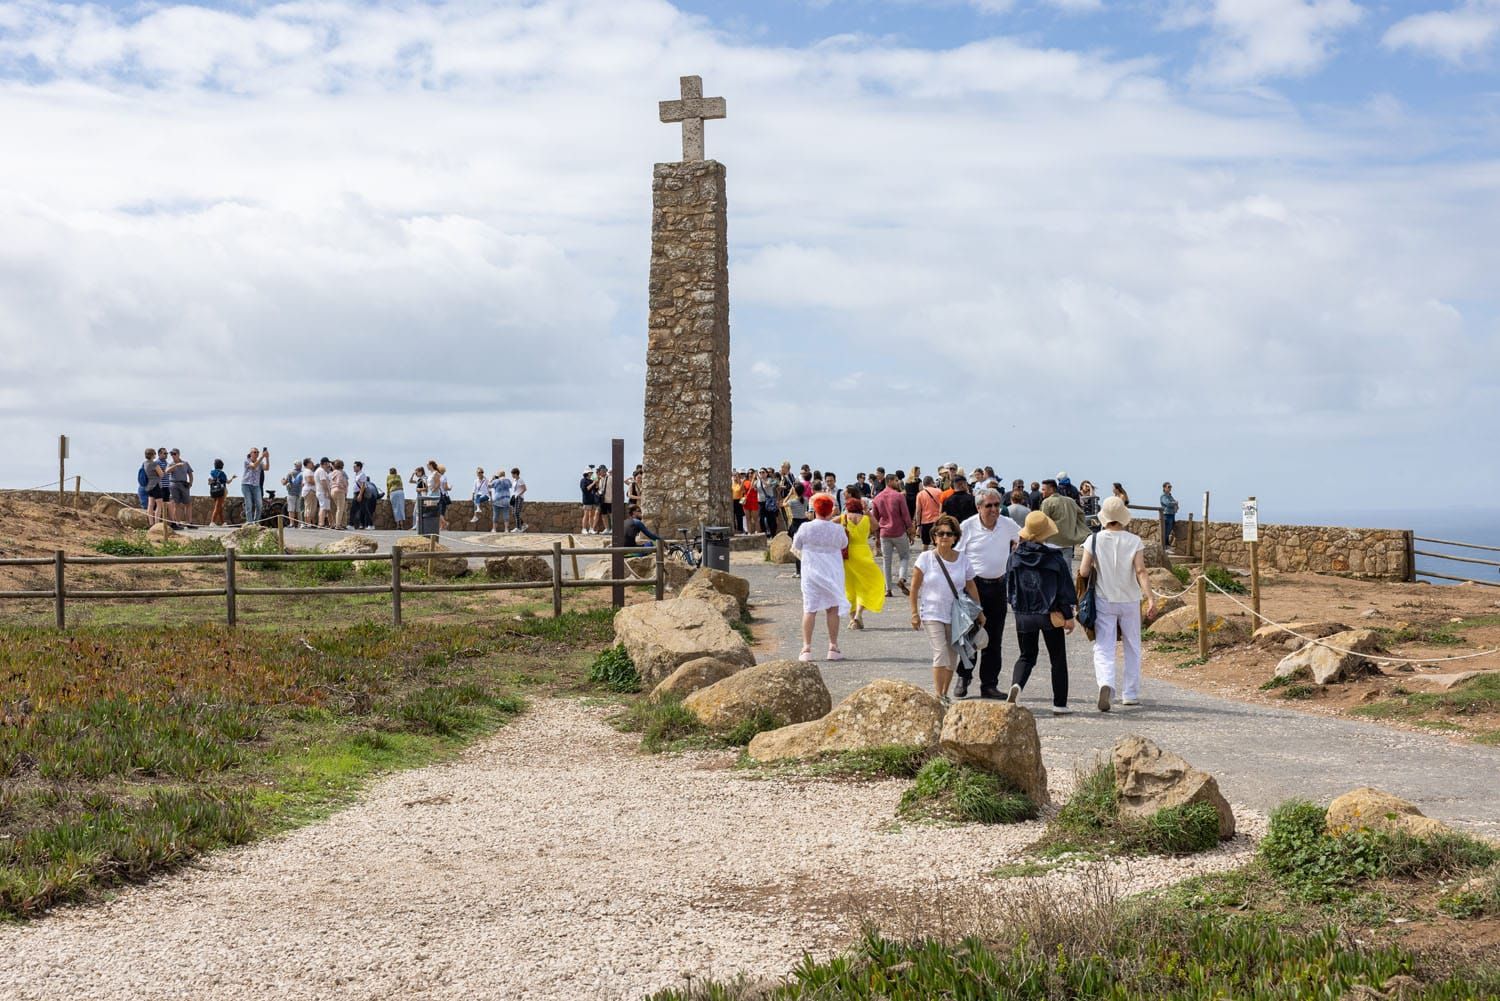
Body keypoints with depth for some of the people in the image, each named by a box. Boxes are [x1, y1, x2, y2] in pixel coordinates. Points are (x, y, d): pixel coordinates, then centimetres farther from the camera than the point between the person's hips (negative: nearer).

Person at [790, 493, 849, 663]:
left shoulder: (806, 528, -9)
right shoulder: (838, 529, -5)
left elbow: (795, 549, 3)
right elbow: (844, 545, 15)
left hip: (811, 573, -1)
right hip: (833, 574, 1)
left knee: (809, 610, 1)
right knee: (833, 609, 9)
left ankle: (806, 648, -3)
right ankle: (833, 647, 11)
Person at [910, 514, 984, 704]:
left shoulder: (962, 561, 3)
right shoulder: (926, 558, -5)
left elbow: (971, 588, 12)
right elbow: (914, 587, -2)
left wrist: (979, 613, 12)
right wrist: (914, 613, -6)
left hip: (956, 615, 4)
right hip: (932, 614, -4)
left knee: (952, 656, 7)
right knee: (940, 653, -15)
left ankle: (944, 694, 22)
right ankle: (938, 696, -12)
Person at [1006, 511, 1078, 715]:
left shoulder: (1016, 557, -3)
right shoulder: (1055, 558, -10)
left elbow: (1009, 586, 5)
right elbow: (1065, 589, -7)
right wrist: (1068, 615, 1)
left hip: (1024, 615, 2)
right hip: (1051, 615, -2)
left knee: (1026, 656, 15)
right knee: (1058, 660, 12)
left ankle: (1016, 684, -16)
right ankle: (1060, 704, 13)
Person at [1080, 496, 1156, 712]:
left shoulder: (1094, 540, -6)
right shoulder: (1134, 541, -6)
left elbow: (1083, 571, -9)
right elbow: (1141, 572, -15)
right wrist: (1151, 598, -19)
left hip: (1103, 600, 0)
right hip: (1129, 601, 0)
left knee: (1103, 647, -2)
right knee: (1132, 647, 16)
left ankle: (1106, 683, -30)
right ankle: (1130, 693, 20)